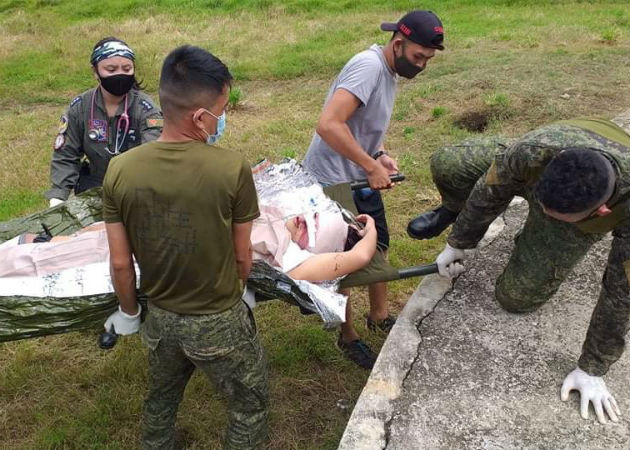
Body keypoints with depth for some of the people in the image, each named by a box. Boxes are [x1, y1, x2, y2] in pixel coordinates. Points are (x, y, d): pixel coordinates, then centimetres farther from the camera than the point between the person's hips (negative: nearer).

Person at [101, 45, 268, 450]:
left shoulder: (120, 170, -15)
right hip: (219, 322, -4)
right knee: (250, 406, 22)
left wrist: (129, 313, 12)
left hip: (161, 318, 4)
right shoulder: (232, 168, -24)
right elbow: (242, 256, -11)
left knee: (161, 400, 32)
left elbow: (121, 263, -7)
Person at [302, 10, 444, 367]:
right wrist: (372, 166, -28)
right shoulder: (369, 65, -24)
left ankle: (380, 316, 41)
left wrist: (380, 155, -1)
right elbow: (328, 125, -35)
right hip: (331, 183, -9)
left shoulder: (389, 72, 7)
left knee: (378, 247, 20)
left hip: (360, 179, 9)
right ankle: (347, 337, 27)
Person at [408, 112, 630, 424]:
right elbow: (489, 192, -23)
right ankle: (453, 211, 25)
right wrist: (457, 244, -9)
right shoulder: (534, 150, -44)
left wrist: (591, 370, -24)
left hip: (585, 220, -1)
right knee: (446, 165, -10)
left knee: (515, 296, -11)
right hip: (534, 172, 2)